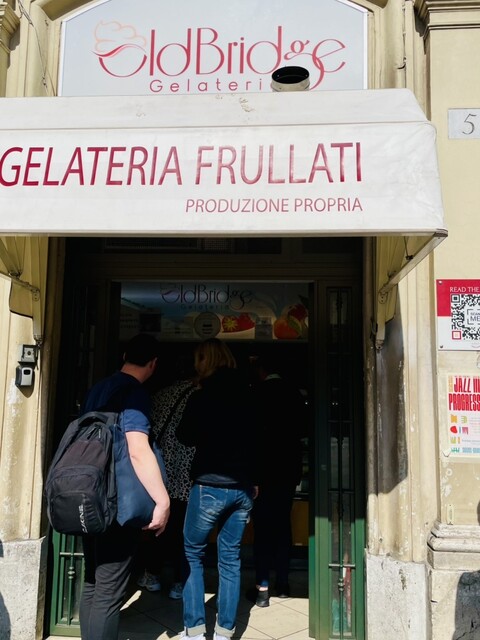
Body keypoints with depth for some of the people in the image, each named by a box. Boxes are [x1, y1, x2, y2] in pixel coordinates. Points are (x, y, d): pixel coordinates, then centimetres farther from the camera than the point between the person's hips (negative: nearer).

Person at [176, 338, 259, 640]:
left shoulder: (201, 397, -9)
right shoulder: (247, 395, 5)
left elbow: (186, 436, 3)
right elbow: (257, 439, 12)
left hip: (211, 485, -4)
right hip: (244, 487, 5)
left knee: (193, 555, 10)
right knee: (230, 558, 11)